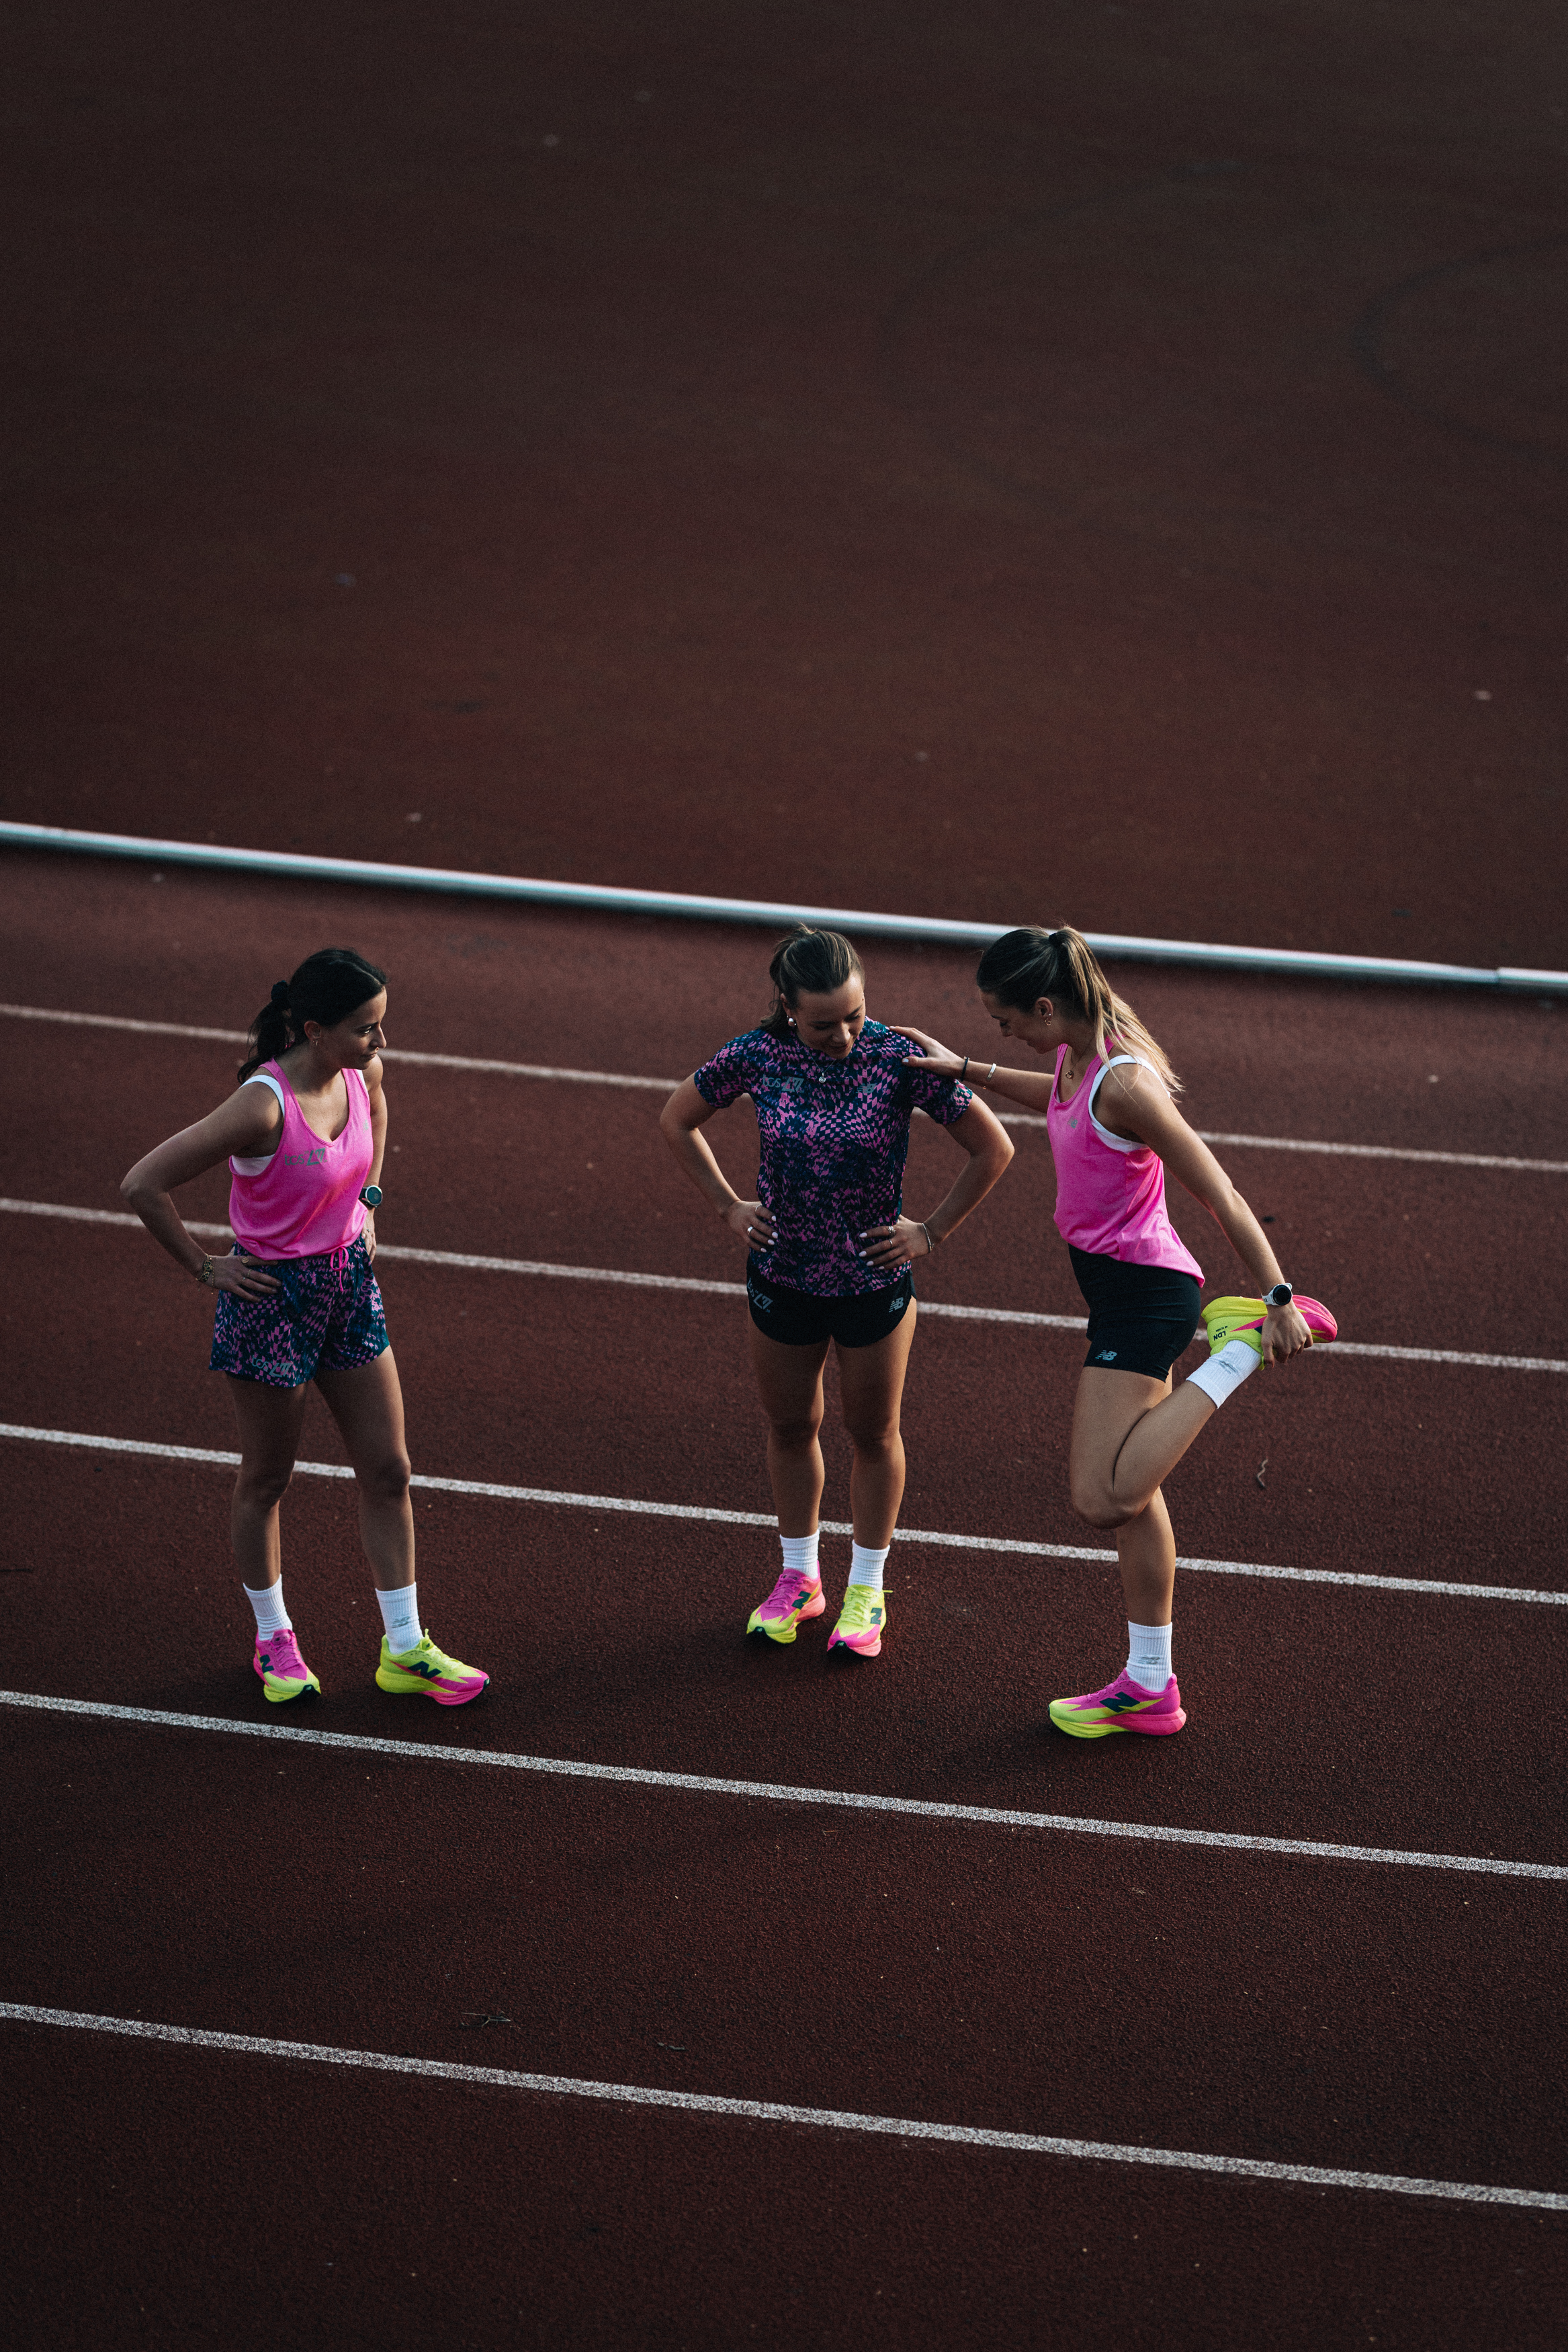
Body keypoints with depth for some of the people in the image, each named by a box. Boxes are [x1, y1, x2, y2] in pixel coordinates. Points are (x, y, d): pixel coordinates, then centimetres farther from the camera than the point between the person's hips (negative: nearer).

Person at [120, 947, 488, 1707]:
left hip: (350, 1282, 7)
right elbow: (144, 1184, -27)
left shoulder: (360, 1075, -7)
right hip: (273, 1297, -7)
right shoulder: (264, 1107, -29)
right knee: (266, 1480, 12)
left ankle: (405, 1650, 21)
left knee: (387, 1471, 10)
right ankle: (272, 1639, 32)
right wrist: (203, 1268, -16)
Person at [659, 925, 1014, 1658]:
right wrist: (729, 1207, 2)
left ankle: (867, 1591, 29)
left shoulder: (899, 1060, -19)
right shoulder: (755, 1056, -13)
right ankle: (799, 1579, 36)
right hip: (782, 1274, 2)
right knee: (790, 1427, 17)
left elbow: (993, 1148, -10)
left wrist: (931, 1232, -8)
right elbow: (677, 1121, 6)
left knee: (873, 1434, 12)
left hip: (874, 1279, -2)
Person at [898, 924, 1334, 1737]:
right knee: (1130, 1494, 16)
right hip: (1117, 1282, 10)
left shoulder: (1125, 1085, -26)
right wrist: (968, 1070, 28)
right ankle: (1149, 1688, 27)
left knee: (1103, 1501, -16)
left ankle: (1244, 1341, -5)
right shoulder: (1077, 1057, 3)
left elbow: (1221, 1196, -22)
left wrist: (1278, 1299, -20)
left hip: (1143, 1288, -10)